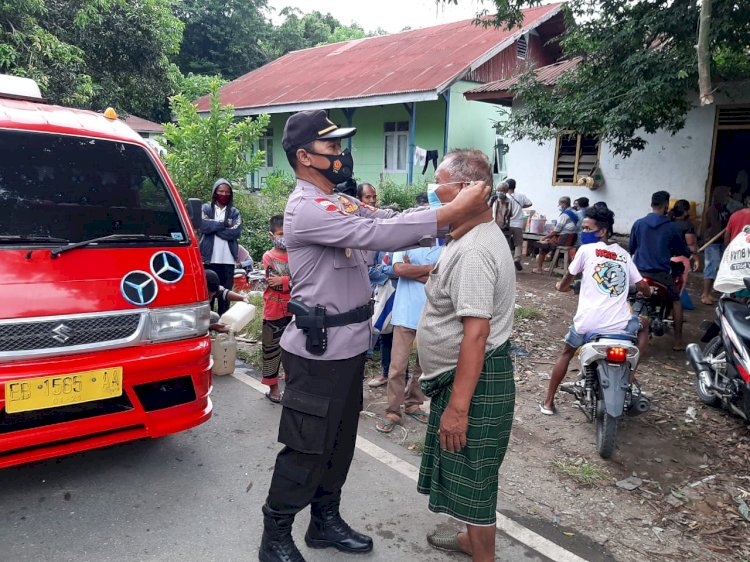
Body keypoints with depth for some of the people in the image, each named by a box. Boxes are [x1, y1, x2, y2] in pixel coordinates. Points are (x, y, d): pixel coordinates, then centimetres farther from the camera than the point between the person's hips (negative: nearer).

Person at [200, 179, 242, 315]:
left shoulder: (234, 212, 12)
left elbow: (236, 232, -6)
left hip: (228, 260, 1)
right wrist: (224, 224, -5)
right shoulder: (206, 209, 9)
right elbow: (203, 226, -10)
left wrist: (213, 227, -6)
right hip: (209, 259, -1)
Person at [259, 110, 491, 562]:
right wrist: (453, 211, -28)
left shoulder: (340, 203, 12)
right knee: (307, 450, 3)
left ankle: (325, 521, 36)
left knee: (340, 442, 19)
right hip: (319, 351, -9)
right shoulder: (306, 209, -19)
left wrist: (464, 211, -8)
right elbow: (378, 235, -30)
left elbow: (391, 221, 4)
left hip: (349, 346, 9)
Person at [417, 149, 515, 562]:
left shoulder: (473, 251, -24)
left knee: (472, 477, 4)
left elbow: (476, 333, -29)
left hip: (474, 380, -11)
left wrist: (457, 407, -27)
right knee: (467, 473, 25)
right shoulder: (477, 236, 11)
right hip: (462, 374, 11)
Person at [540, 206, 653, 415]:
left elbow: (568, 278, 14)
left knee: (566, 353, 23)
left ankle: (548, 402, 25)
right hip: (620, 324, 2)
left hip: (588, 322, -2)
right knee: (643, 325, 34)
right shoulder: (624, 254, 12)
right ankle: (629, 377, 25)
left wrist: (561, 286, 38)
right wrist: (650, 290, 42)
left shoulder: (586, 249, 2)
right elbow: (643, 287, 17)